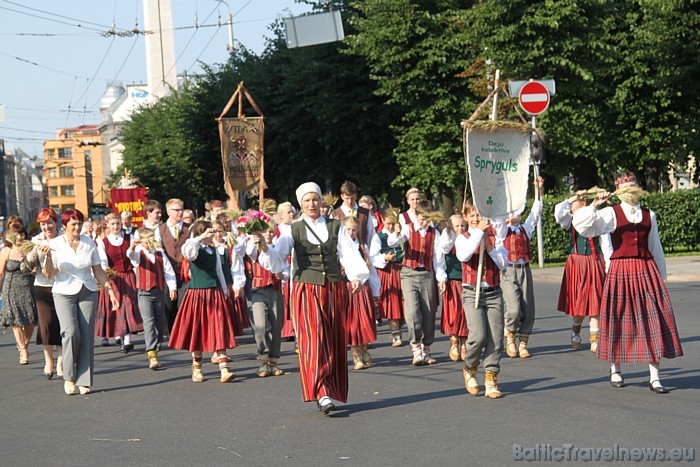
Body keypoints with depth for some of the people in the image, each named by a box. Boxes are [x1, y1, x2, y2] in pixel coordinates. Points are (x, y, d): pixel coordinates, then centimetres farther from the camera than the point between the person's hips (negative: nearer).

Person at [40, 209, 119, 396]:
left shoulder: (89, 243, 7)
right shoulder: (55, 244, 0)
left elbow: (98, 271, 12)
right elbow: (49, 274, -5)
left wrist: (110, 290, 6)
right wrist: (48, 257, -22)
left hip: (87, 292, 3)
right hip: (64, 293, -3)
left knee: (87, 336, -4)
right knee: (71, 332, -19)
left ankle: (84, 381, 2)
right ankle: (69, 378, -4)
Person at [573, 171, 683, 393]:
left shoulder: (649, 215, 13)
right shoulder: (611, 214, 3)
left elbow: (655, 247, 19)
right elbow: (581, 225, -9)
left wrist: (660, 275, 19)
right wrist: (595, 205, -17)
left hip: (647, 270, 3)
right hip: (620, 271, -2)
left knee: (654, 320, -4)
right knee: (619, 318, 3)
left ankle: (654, 377, -1)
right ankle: (615, 369, 22)